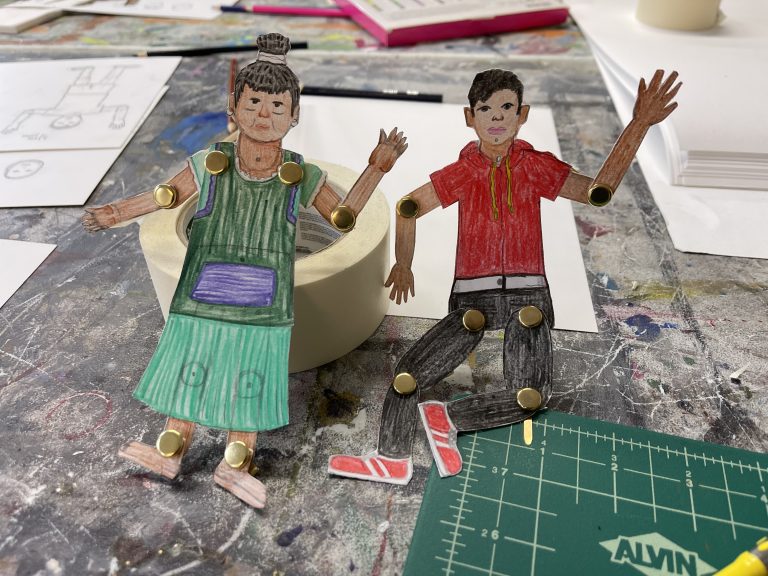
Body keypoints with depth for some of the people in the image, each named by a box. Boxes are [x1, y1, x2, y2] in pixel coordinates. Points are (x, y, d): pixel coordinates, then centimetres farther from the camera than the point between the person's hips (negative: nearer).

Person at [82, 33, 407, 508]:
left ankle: (236, 463, 27)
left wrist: (377, 168, 0)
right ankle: (171, 450, 32)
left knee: (251, 382, 8)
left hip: (263, 312, 0)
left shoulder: (301, 177, -4)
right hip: (201, 304, 1)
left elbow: (344, 216, 6)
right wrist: (114, 213, -1)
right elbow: (166, 195, 9)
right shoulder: (210, 166, -5)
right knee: (188, 371, 11)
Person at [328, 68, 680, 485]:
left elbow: (597, 191, -1)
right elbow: (408, 207, 13)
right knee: (408, 375, -12)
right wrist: (403, 265, 13)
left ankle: (444, 417, 3)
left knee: (531, 397, -17)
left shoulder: (537, 167, 3)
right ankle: (393, 460, 10)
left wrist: (638, 125, -7)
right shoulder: (462, 173, 2)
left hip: (526, 297, 1)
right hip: (472, 297, 0)